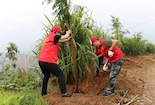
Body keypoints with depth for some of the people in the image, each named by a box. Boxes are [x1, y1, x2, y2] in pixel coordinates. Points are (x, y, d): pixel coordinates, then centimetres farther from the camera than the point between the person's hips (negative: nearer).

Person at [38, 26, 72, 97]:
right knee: (60, 75, -1)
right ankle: (63, 93, -6)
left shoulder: (48, 37, 22)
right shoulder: (53, 36, -5)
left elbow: (61, 40, 26)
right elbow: (65, 37, -6)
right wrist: (68, 33, 14)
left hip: (41, 61, 9)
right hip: (48, 61, -9)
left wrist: (68, 38, 21)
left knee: (46, 76, 27)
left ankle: (43, 92, 31)